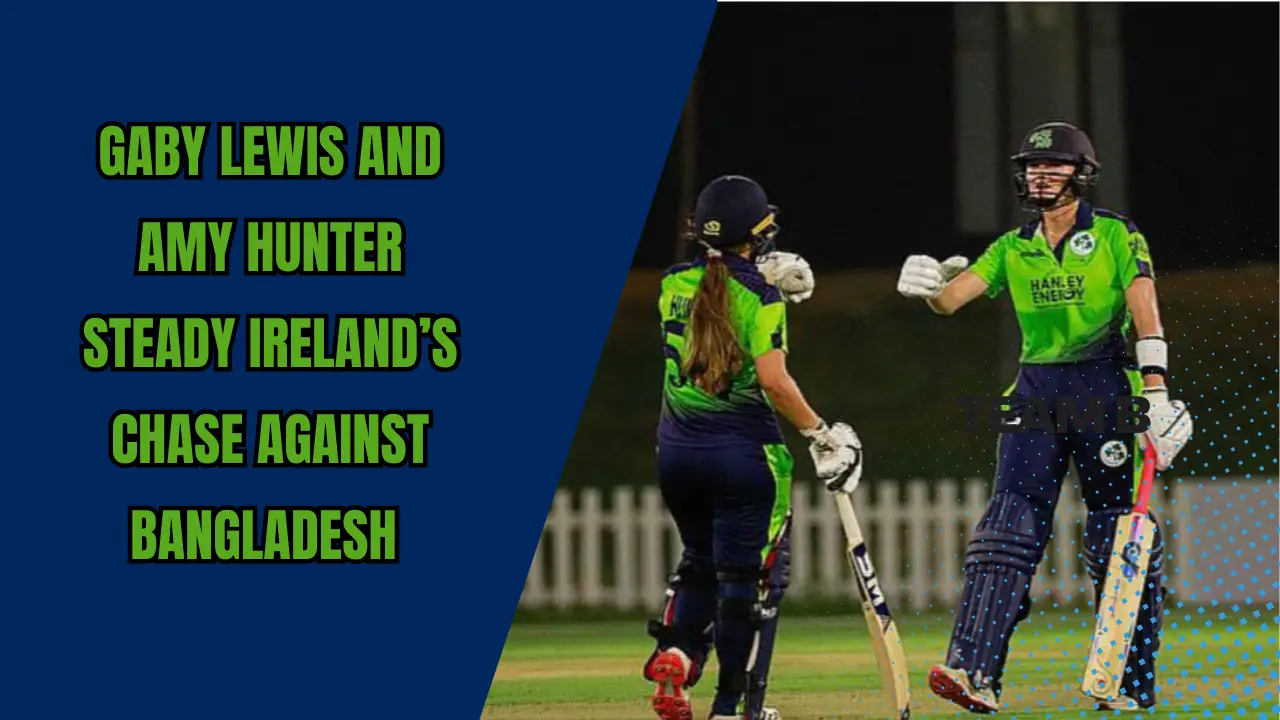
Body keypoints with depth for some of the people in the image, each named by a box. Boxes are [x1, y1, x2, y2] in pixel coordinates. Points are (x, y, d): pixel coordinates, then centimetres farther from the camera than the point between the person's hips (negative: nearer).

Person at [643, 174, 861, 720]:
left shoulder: (674, 285, 3)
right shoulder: (760, 296, -12)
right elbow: (773, 379, -21)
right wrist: (820, 434, -13)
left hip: (678, 450, 5)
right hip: (745, 451, -5)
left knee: (700, 561, 24)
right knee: (749, 576, 4)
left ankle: (674, 654, 0)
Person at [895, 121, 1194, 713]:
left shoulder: (1116, 237, 0)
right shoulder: (1013, 248, 13)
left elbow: (1145, 313, -10)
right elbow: (952, 298, 4)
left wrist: (1155, 390, -23)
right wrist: (931, 284, -20)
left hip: (1104, 387, -4)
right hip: (1036, 389, 4)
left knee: (1119, 536, -4)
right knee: (1009, 525, -10)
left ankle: (1132, 684, 2)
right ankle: (974, 670, -20)